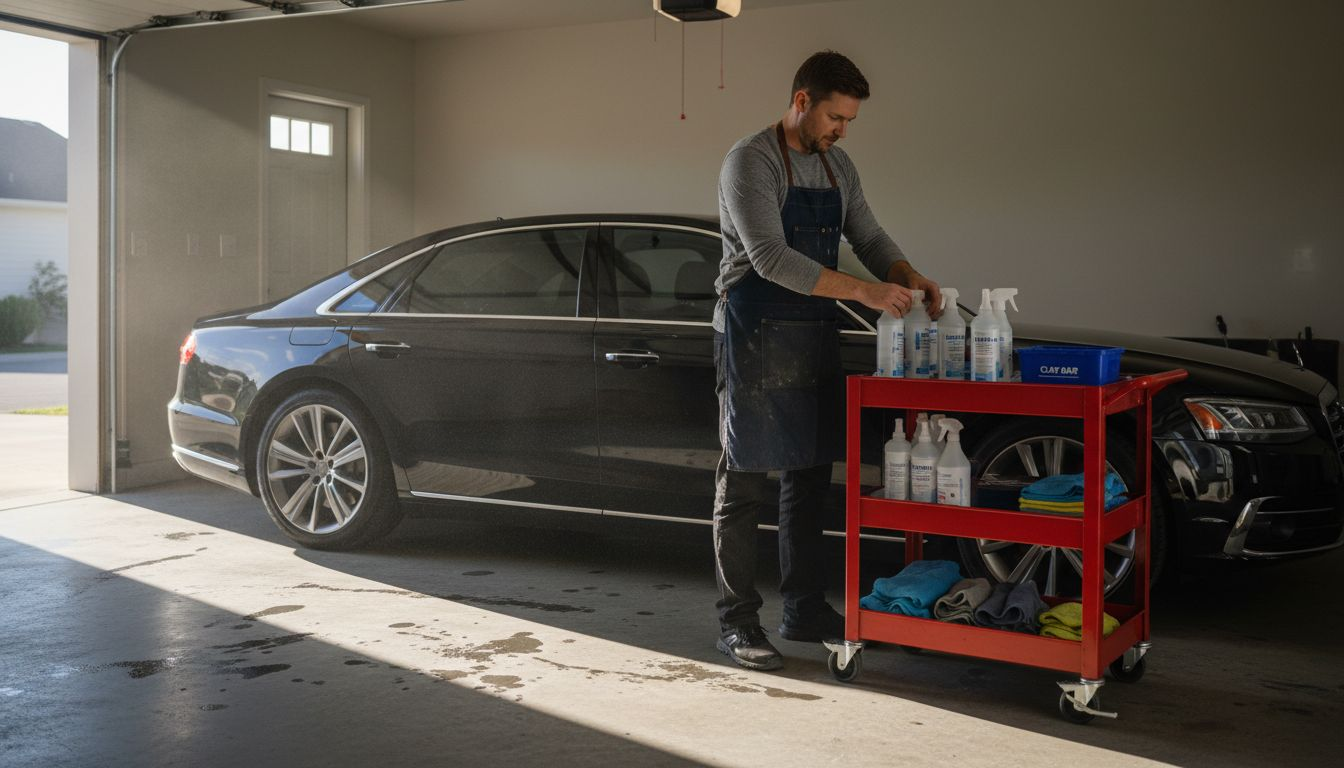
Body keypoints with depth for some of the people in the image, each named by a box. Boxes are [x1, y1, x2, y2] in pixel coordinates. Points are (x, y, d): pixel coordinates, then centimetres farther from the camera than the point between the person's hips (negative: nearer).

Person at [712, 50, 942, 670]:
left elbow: (869, 238, 15)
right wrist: (863, 291, -27)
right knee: (744, 485, -1)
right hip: (755, 339, -8)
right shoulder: (751, 161, -12)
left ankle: (805, 609, 22)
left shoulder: (837, 167, 12)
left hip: (815, 339, 8)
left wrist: (910, 278, -6)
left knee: (809, 480, 12)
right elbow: (769, 257, -23)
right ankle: (737, 622, 6)